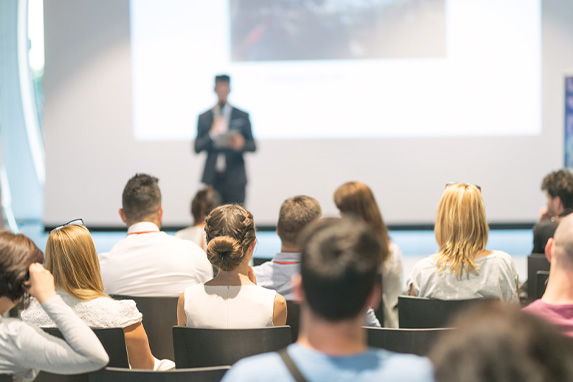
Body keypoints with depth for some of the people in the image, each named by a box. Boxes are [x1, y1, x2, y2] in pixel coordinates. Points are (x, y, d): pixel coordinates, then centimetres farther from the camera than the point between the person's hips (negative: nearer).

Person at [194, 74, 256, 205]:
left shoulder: (242, 116, 9)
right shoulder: (204, 118, 11)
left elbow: (253, 146, 7)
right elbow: (197, 148, 4)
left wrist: (241, 144, -15)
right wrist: (212, 134, -12)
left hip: (235, 179, -1)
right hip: (212, 178, 1)